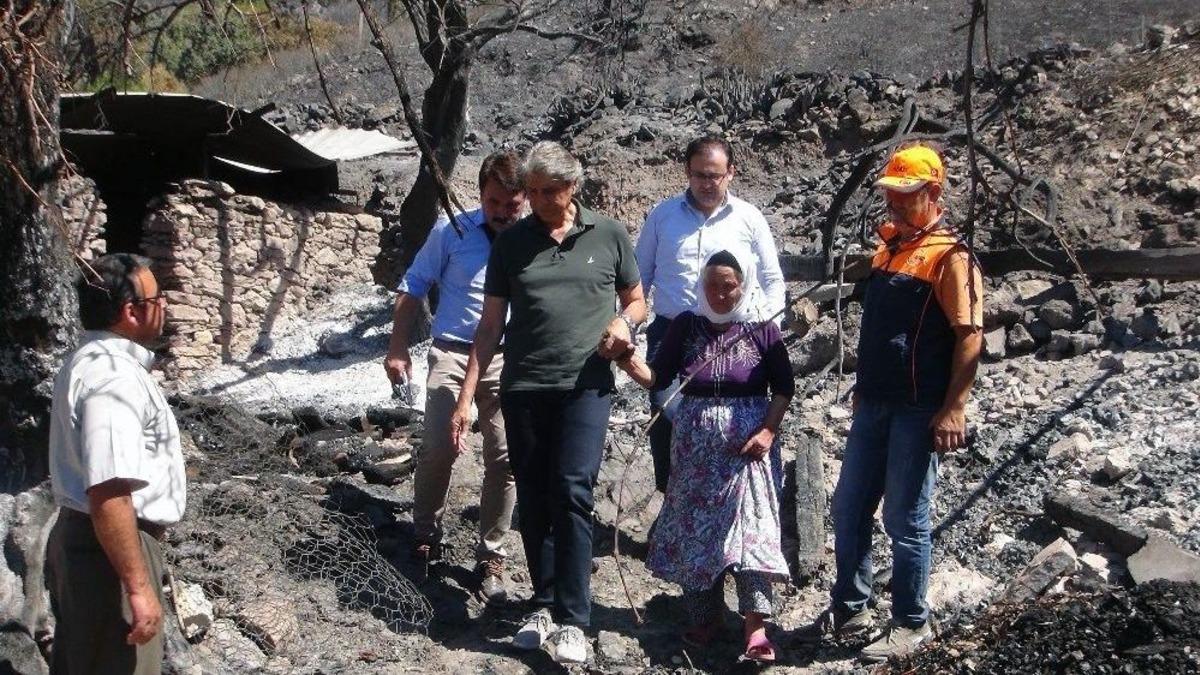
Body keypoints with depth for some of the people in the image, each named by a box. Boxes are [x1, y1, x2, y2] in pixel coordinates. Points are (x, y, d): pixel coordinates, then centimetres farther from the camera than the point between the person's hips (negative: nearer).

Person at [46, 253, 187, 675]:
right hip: (109, 549, -10)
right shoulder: (114, 378, -23)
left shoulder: (91, 360, 11)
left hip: (76, 536, 11)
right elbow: (108, 495, -30)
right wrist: (138, 587, -29)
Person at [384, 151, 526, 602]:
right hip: (452, 353, -1)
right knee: (438, 448, -10)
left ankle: (491, 558, 13)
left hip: (507, 361, 1)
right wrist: (398, 347, 2)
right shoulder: (452, 232, -2)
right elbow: (413, 287, 6)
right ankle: (426, 536, 15)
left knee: (505, 459, 0)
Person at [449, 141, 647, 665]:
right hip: (523, 387, 3)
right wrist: (466, 397, 3)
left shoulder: (609, 236, 5)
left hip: (585, 386, -2)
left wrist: (623, 321, -9)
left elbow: (637, 301, 16)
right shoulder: (511, 242, 8)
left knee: (572, 494, -12)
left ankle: (572, 620, -8)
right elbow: (491, 325, 9)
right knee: (533, 501, 8)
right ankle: (545, 603, 22)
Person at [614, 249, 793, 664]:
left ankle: (755, 624, -11)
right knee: (695, 528, 6)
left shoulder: (762, 330, -4)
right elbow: (658, 378, -2)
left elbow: (784, 388, 2)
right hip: (696, 443, 3)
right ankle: (705, 616, 19)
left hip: (747, 441, -3)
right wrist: (631, 365, -21)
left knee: (750, 524, -9)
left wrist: (768, 431, -10)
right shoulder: (685, 326, 0)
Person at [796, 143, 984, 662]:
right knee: (848, 509, 13)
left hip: (917, 410, -8)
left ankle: (910, 624, 14)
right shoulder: (888, 246, 14)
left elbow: (969, 335, -17)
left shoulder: (950, 256, -12)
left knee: (905, 520, 1)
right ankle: (849, 609, 27)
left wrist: (954, 408, -23)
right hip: (874, 404, 8)